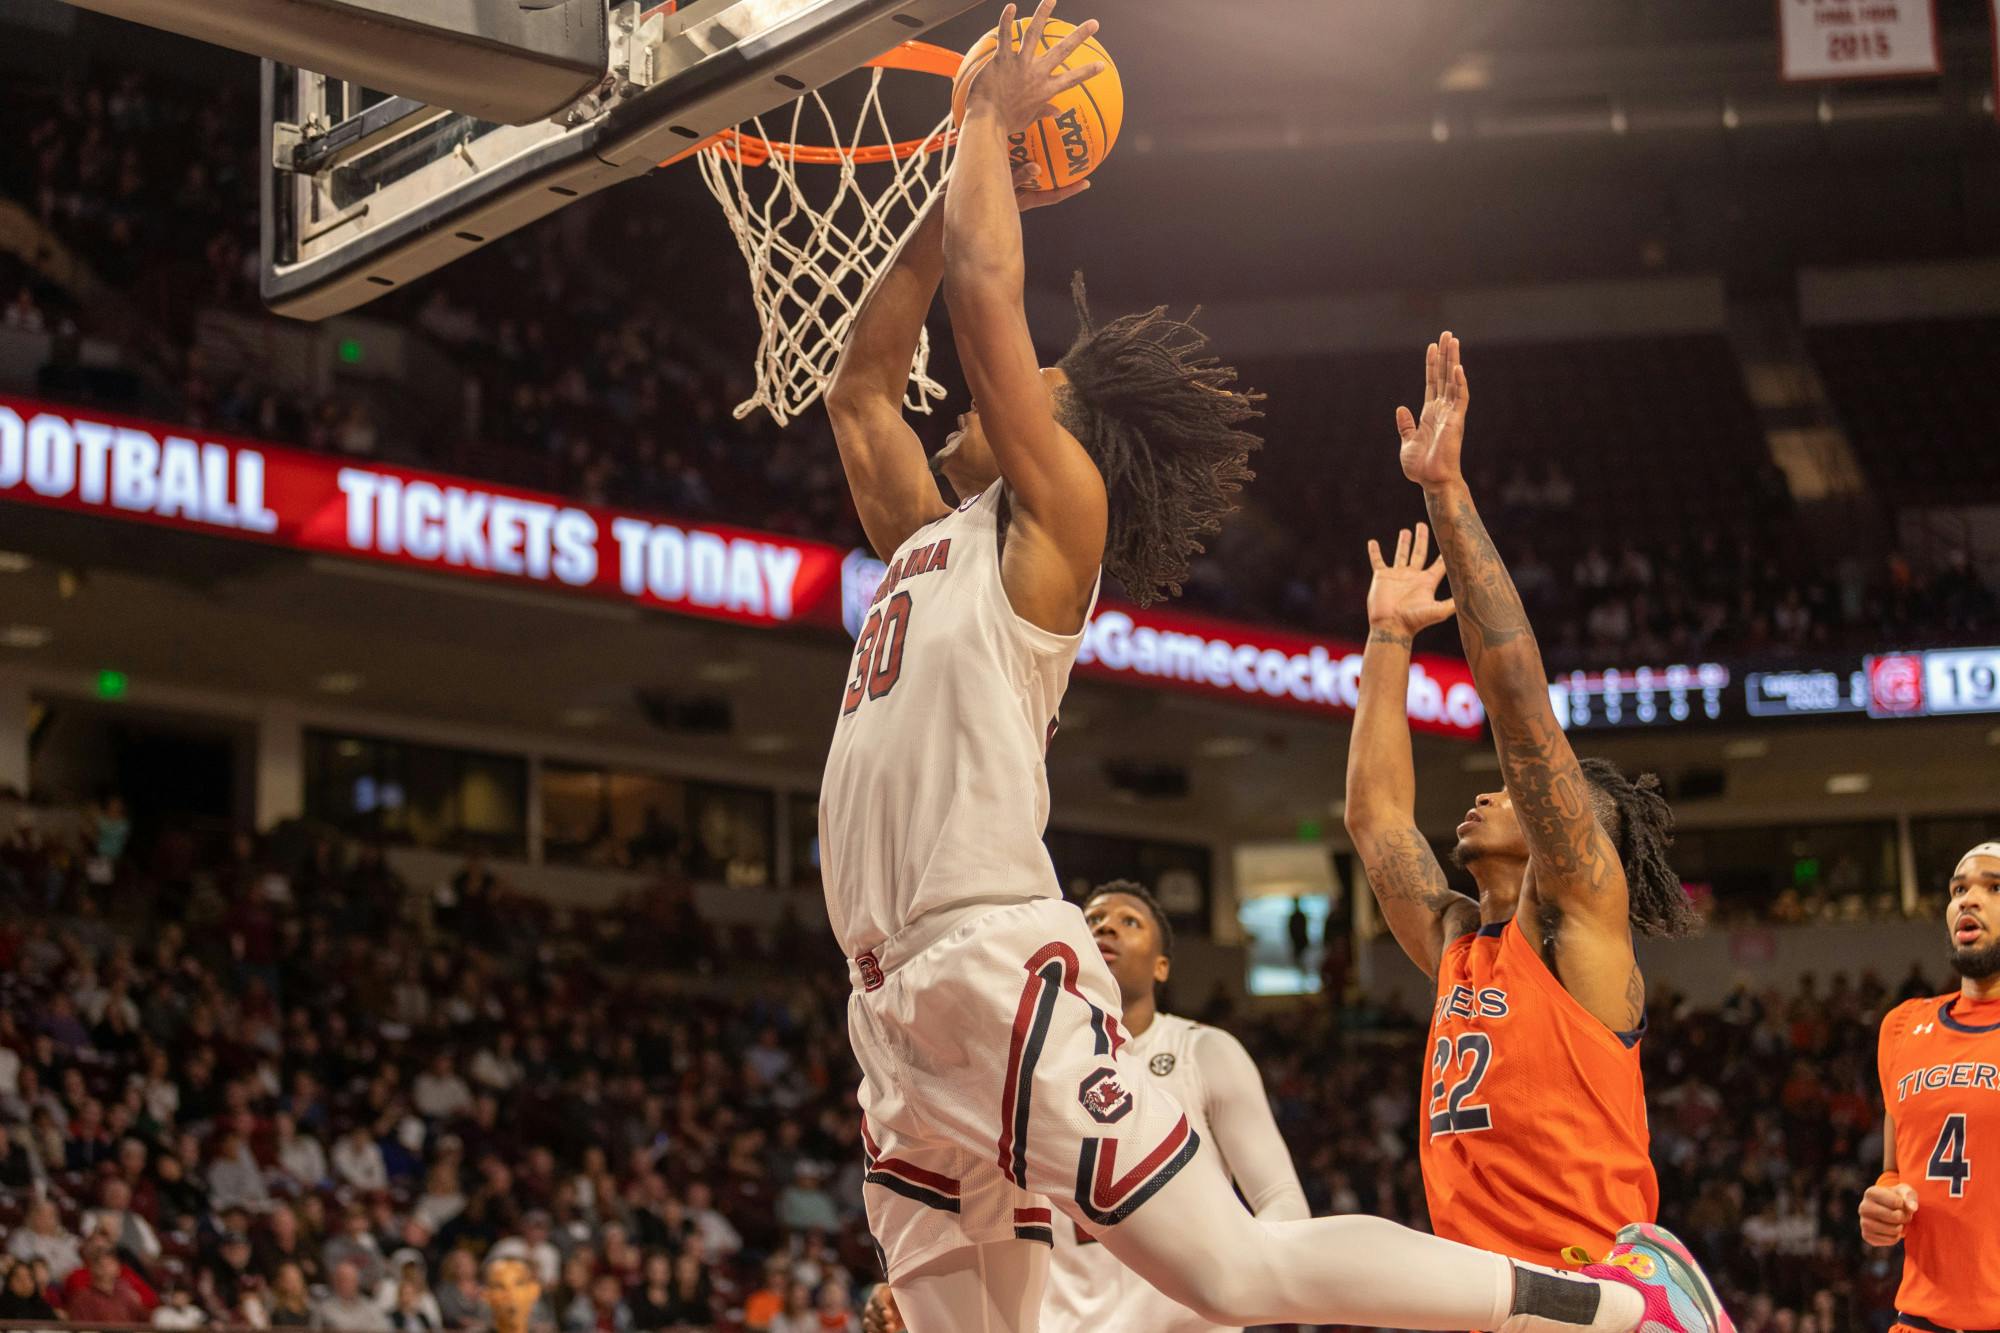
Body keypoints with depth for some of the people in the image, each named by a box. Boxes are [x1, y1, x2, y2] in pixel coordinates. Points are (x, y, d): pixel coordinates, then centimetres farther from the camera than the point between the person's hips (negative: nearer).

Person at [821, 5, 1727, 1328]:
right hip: (900, 1002, 9)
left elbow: (987, 293, -7)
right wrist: (960, 171, 30)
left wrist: (993, 117, 6)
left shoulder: (1054, 516, 0)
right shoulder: (930, 539, 22)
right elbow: (860, 387, 31)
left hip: (999, 970, -9)